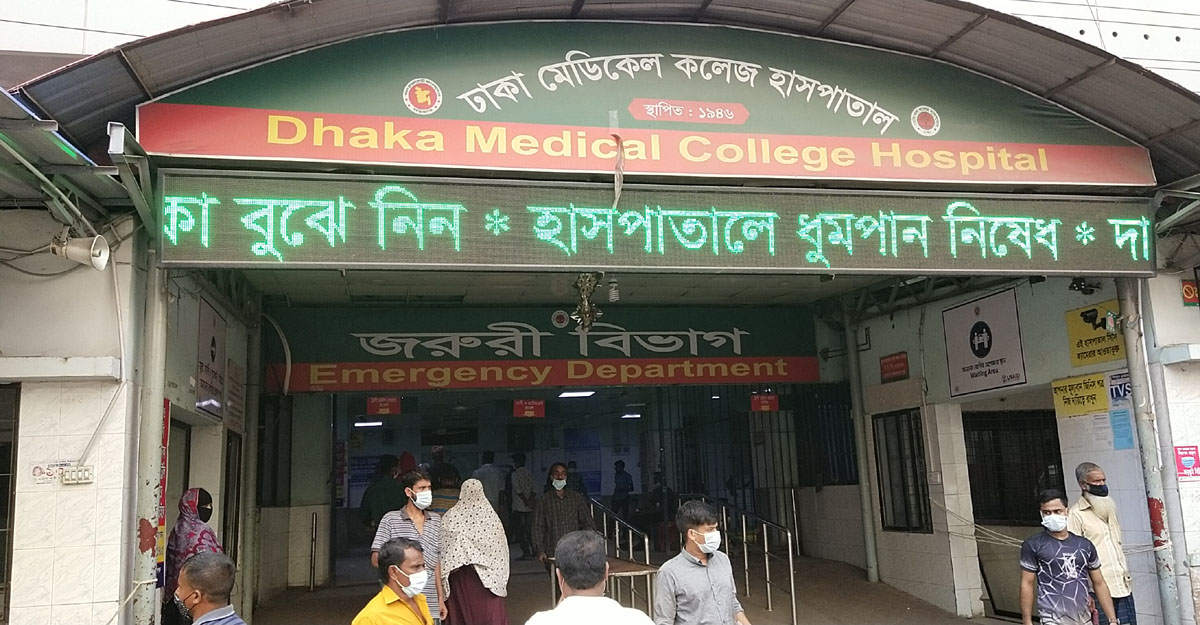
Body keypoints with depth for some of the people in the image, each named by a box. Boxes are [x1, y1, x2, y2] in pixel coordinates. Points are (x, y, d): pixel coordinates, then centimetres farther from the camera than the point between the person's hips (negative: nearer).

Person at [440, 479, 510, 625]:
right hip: (486, 574, -1)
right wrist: (501, 579, 8)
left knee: (462, 610, 10)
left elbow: (443, 547, -3)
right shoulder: (491, 516, -8)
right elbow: (500, 549, -3)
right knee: (489, 613, 2)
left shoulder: (450, 516, -7)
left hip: (458, 574, 1)